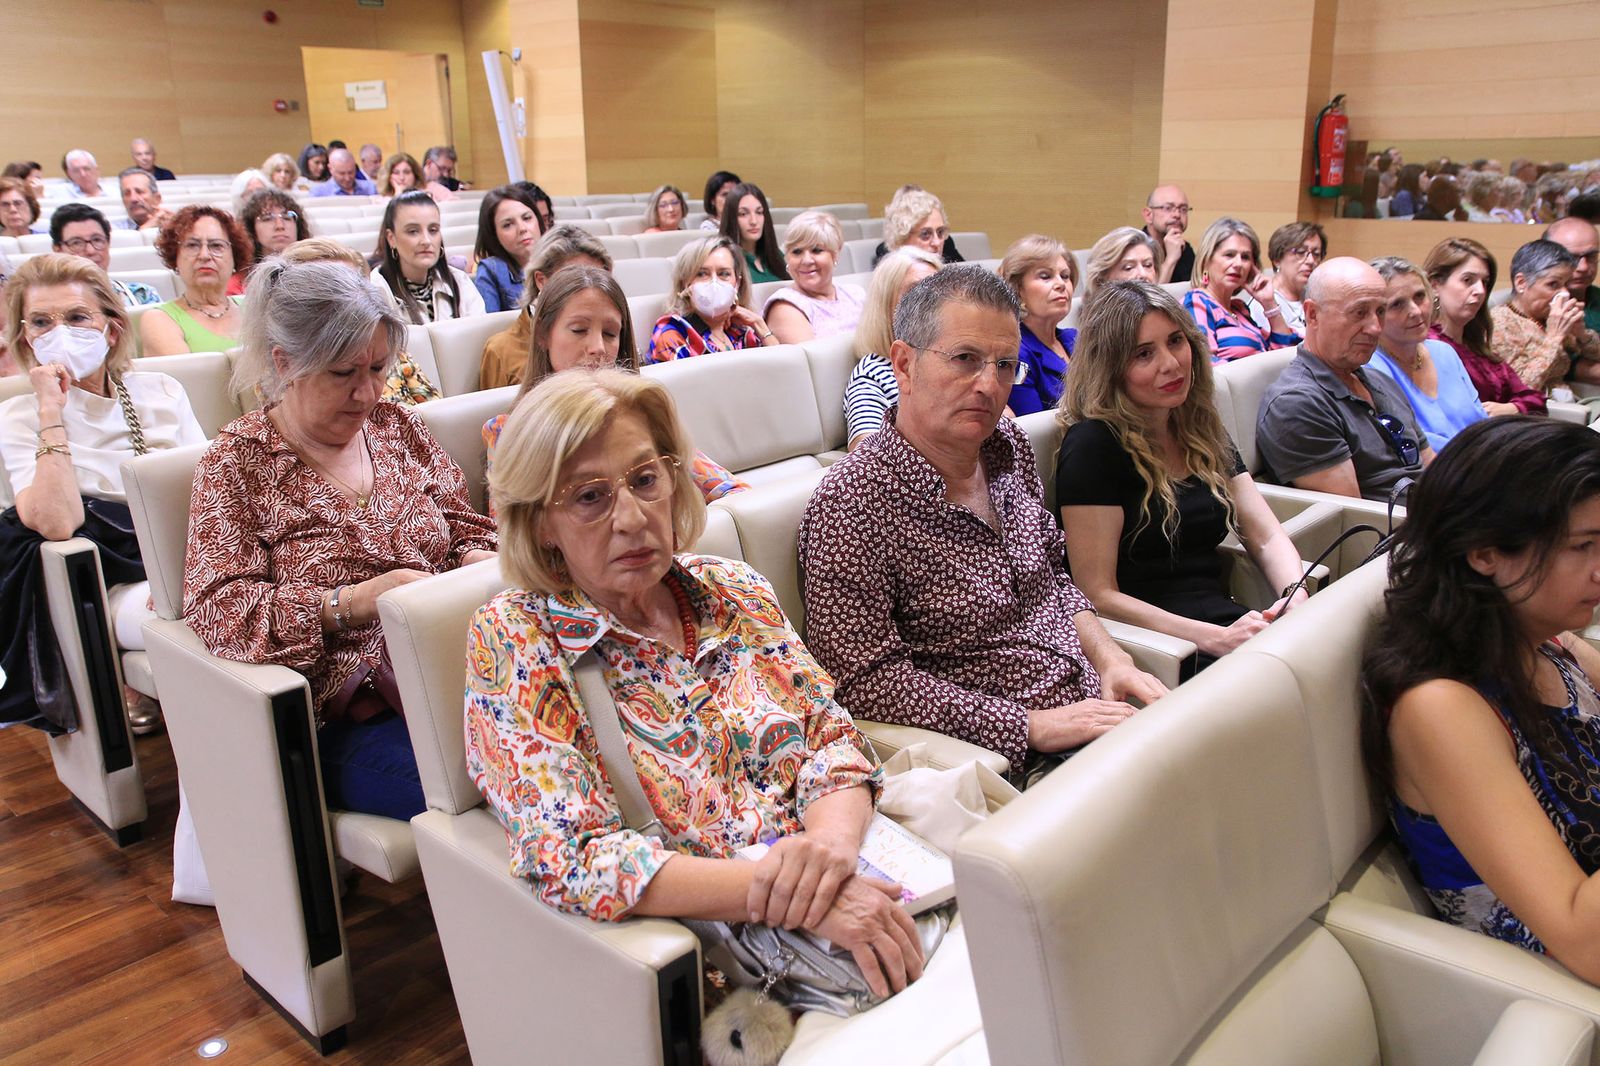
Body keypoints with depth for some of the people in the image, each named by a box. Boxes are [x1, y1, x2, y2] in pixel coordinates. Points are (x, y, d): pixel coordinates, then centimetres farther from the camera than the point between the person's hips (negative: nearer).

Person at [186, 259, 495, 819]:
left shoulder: (400, 428, 15)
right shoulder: (237, 462, 2)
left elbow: (466, 531, 20)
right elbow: (217, 608, -7)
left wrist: (479, 563, -5)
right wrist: (354, 601, -20)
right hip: (346, 722, -5)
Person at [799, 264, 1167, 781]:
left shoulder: (1009, 445, 7)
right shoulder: (849, 505, -18)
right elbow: (867, 680, -20)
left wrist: (1110, 657, 1)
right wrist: (1033, 727, -19)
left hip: (1096, 704, 8)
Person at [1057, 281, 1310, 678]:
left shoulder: (1204, 432, 14)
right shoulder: (1093, 444, -10)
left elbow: (1267, 537, 13)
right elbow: (1098, 595, -13)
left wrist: (1295, 597, -10)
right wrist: (1215, 638, -21)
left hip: (1225, 620, 8)